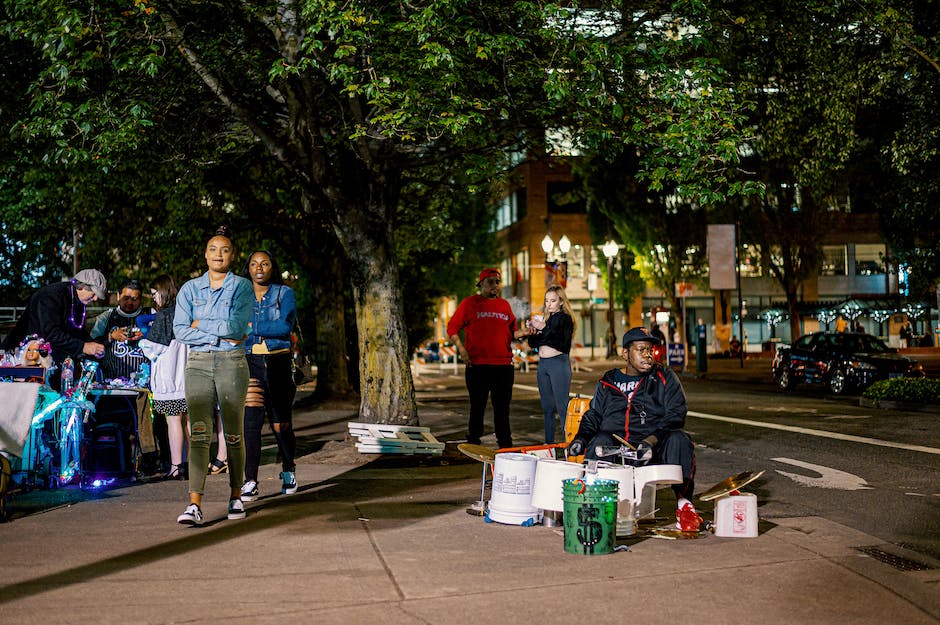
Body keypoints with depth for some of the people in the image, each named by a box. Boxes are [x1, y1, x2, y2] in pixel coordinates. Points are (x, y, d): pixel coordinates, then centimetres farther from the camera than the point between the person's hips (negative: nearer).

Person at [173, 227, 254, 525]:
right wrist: (221, 335, -9)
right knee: (199, 433, -9)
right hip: (198, 363, 1)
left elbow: (238, 326, -11)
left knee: (234, 434, 6)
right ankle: (194, 504, -15)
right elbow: (180, 330, -1)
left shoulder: (242, 287, 3)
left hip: (232, 363, -1)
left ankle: (236, 496, 21)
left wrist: (202, 324, -5)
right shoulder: (190, 289, 9)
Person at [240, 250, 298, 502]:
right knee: (250, 422, -9)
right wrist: (269, 330, -8)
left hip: (278, 363, -1)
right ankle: (250, 482, -6)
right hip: (248, 363, 1)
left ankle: (288, 470, 27)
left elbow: (285, 326, -10)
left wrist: (252, 327, -10)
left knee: (281, 423, 4)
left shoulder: (285, 293, 6)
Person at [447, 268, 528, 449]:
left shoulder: (504, 305, 16)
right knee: (477, 406, 3)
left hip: (503, 365, 4)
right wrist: (461, 348, -10)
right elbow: (452, 328, 1)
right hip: (477, 365, -3)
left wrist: (525, 332, 0)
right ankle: (473, 443, 12)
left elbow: (511, 333, 19)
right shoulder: (470, 303, 3)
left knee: (502, 407, 7)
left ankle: (505, 444, 14)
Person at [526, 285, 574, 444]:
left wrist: (543, 329, -24)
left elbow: (560, 341, -17)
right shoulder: (544, 318, 15)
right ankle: (549, 443, 15)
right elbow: (533, 343, 14)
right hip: (543, 364, 7)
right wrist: (532, 332, -6)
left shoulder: (565, 318, -3)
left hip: (559, 363, -7)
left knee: (562, 406, -11)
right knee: (547, 407, 10)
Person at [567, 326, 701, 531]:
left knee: (679, 440, -32)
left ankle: (683, 503, -24)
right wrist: (581, 438, -2)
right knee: (598, 442, -33)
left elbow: (675, 415, 0)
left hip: (655, 449, -1)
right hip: (615, 444, 1)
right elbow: (593, 415, 21)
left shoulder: (665, 378, 12)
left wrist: (652, 440, -18)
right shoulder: (608, 382, 20)